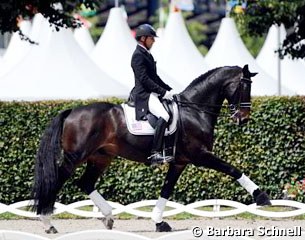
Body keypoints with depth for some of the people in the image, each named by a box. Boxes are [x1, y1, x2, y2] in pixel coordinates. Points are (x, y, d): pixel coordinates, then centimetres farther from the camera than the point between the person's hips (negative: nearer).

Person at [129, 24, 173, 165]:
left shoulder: (146, 54, 19)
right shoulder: (138, 56, -13)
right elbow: (144, 79, -21)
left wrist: (169, 89, 16)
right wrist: (163, 92, -20)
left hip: (153, 93, 11)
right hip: (144, 95, -11)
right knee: (163, 116, -28)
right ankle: (155, 154, -33)